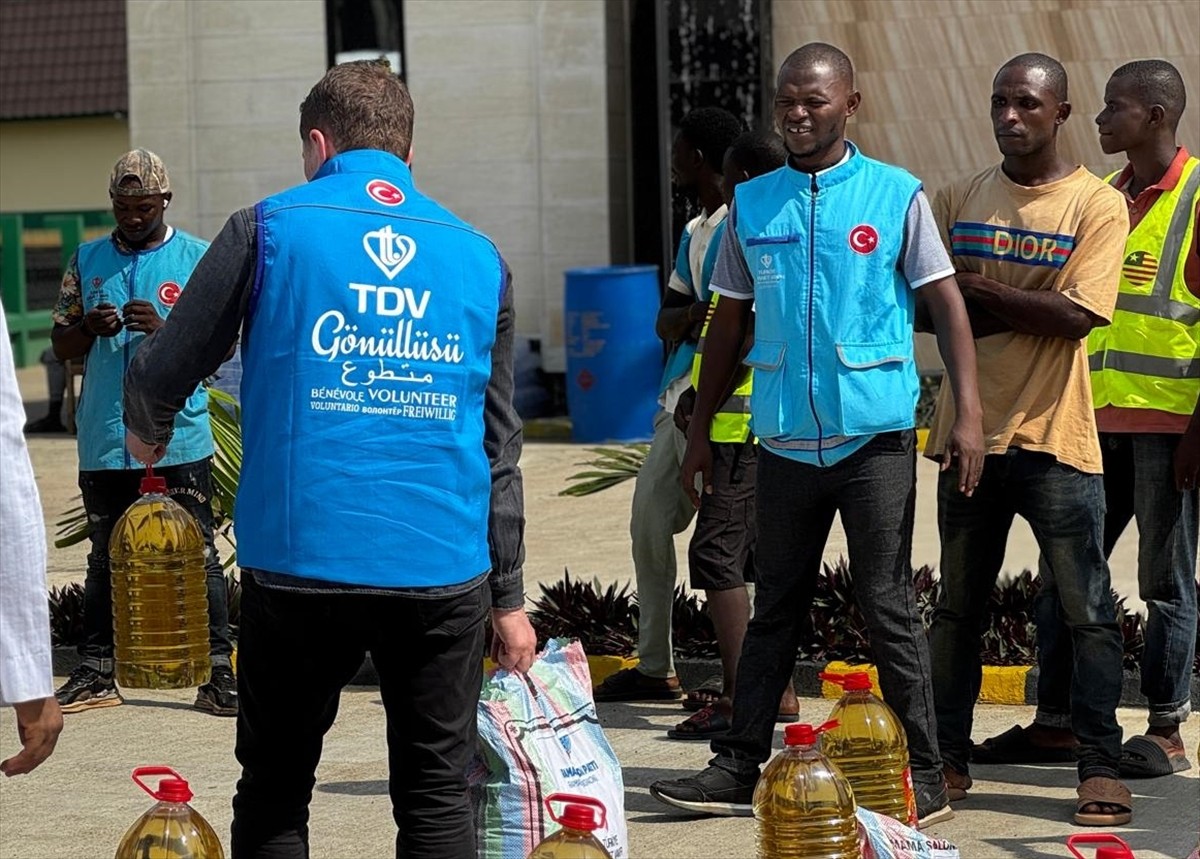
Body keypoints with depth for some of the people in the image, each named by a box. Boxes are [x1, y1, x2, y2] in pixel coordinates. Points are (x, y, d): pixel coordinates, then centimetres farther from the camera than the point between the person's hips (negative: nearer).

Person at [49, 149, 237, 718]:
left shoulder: (198, 259, 1)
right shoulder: (87, 261, 11)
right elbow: (61, 346, 11)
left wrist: (165, 328, -19)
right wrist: (89, 327, -11)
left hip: (179, 439, -3)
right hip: (104, 442, 4)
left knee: (198, 557, -3)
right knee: (105, 559, 11)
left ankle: (218, 672, -1)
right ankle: (96, 674, 17)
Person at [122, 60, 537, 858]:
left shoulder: (271, 228, 1)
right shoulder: (478, 257, 10)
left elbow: (162, 375, 6)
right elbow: (498, 447, 12)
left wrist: (146, 433, 29)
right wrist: (509, 598, 17)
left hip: (300, 560, -2)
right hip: (443, 573, 2)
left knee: (275, 790, 11)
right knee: (437, 794, 7)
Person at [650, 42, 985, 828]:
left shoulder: (897, 196, -1)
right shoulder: (753, 203, 9)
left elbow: (947, 304, -1)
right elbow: (730, 322, 15)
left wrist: (969, 410, -12)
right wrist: (701, 430, 14)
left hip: (875, 437, -4)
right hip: (785, 439, 4)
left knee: (888, 607, -1)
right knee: (775, 609, 10)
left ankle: (924, 777, 5)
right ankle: (740, 769, 15)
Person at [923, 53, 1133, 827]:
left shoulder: (1097, 205, -4)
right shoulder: (961, 200, 10)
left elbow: (1077, 315, -15)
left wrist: (977, 288, -12)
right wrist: (1024, 312, -10)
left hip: (1054, 439, -5)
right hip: (970, 433, 5)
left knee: (1086, 610, -4)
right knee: (958, 608, 11)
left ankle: (1101, 767, -1)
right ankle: (950, 757, 19)